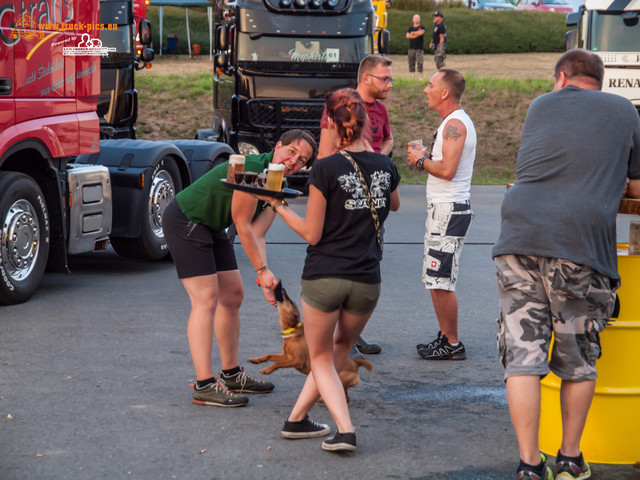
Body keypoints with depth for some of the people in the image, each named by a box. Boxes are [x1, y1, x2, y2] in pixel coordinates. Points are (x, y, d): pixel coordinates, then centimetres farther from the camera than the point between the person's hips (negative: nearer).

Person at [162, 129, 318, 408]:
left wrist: (264, 276, -17)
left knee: (233, 294, 12)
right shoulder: (252, 168, -25)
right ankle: (204, 386, -17)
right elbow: (243, 227, -20)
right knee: (206, 298, -15)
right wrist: (263, 270, -14)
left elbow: (257, 235, -3)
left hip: (211, 227, 10)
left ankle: (231, 375, 23)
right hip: (184, 221, -10)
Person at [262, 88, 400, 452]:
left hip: (323, 277, -3)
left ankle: (345, 430, -6)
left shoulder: (326, 169, -12)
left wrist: (279, 206, 3)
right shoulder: (385, 167, 1)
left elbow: (312, 234, -9)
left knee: (321, 358, 14)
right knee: (341, 348, 26)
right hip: (367, 282, 3)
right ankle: (297, 418, 29)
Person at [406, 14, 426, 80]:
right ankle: (412, 77, 7)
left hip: (419, 48, -3)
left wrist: (413, 33, -2)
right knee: (411, 62, 2)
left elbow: (421, 32, -16)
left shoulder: (422, 27, 6)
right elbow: (407, 36, -1)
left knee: (420, 62, -10)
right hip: (411, 48, 3)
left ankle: (420, 77, -8)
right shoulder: (410, 28, 15)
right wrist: (416, 35, -7)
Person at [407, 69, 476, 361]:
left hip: (449, 210, -11)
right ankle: (445, 337, 22)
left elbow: (447, 170, -24)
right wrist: (426, 157, 10)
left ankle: (453, 345, -2)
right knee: (435, 280, 15)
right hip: (443, 208, 11)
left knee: (441, 281, -8)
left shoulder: (455, 124, -15)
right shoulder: (454, 123, 18)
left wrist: (421, 161, -9)